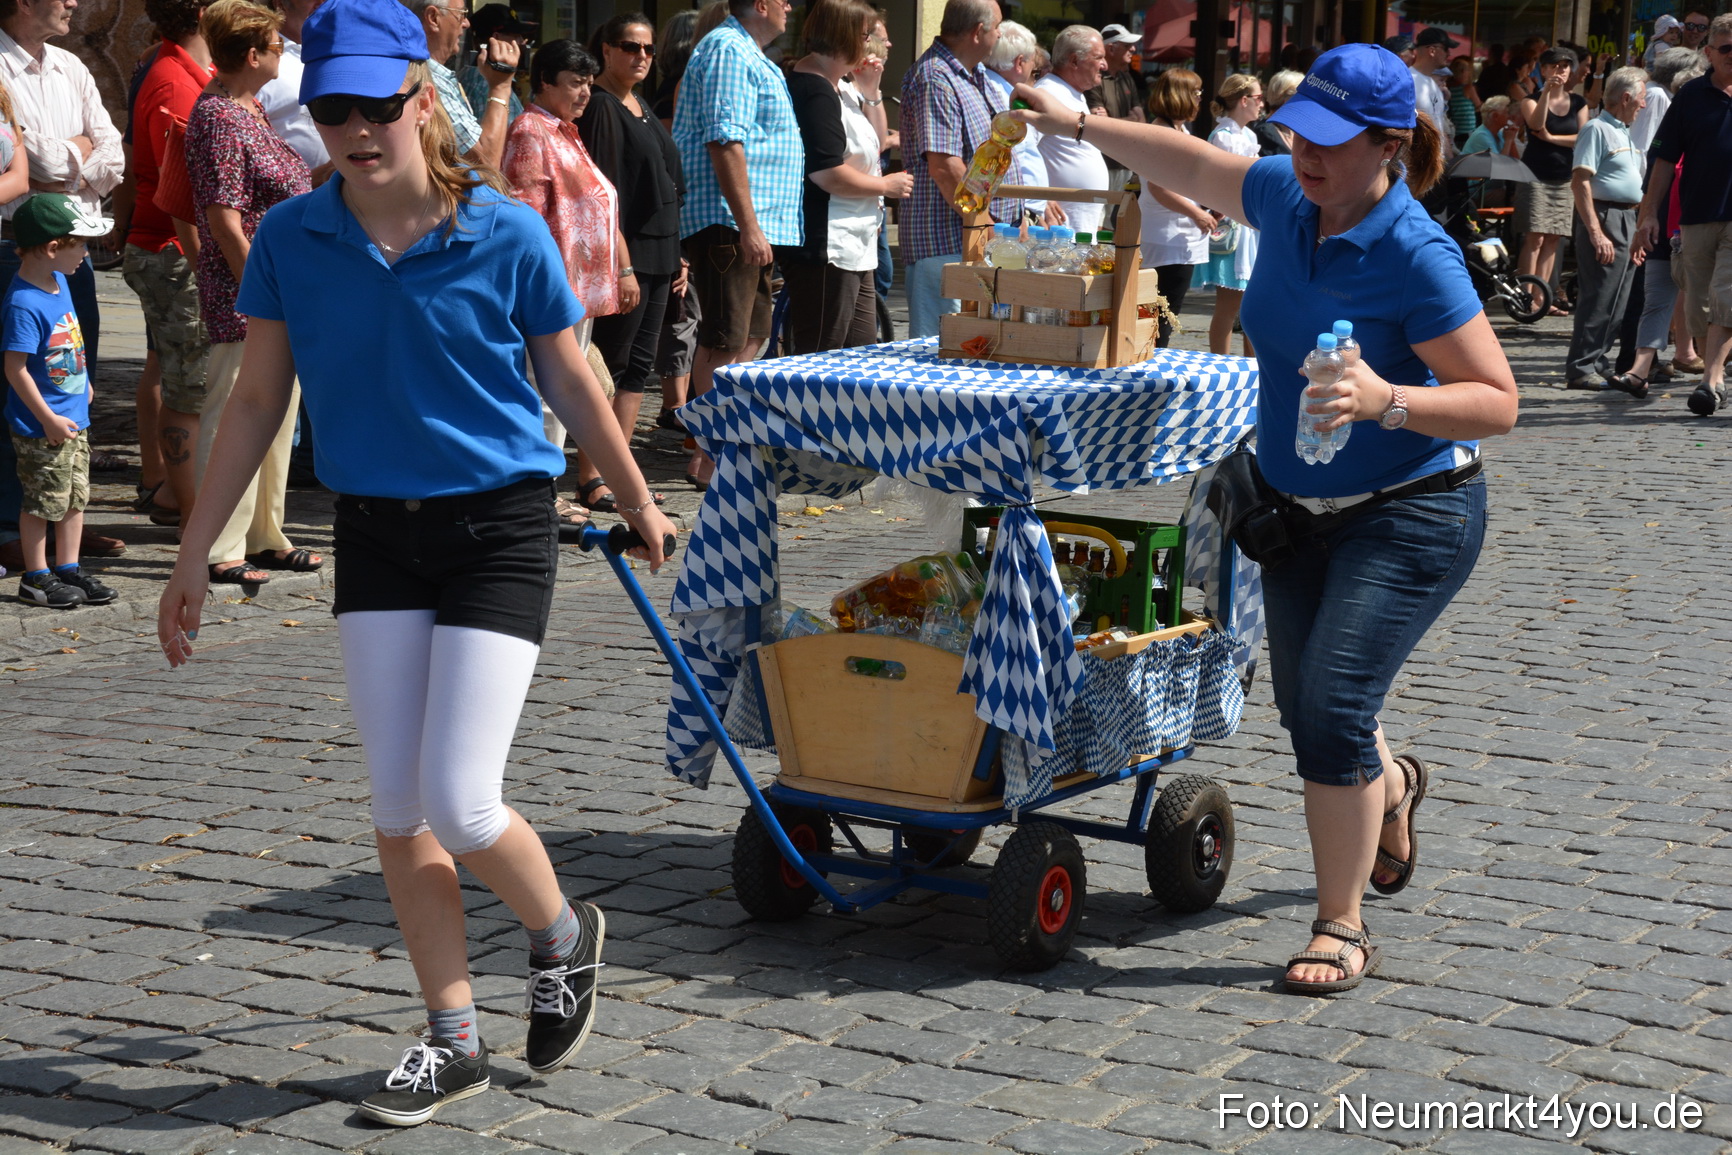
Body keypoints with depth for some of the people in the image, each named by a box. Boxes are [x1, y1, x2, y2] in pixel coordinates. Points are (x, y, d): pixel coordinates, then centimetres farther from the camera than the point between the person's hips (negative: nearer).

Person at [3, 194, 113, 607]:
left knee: (76, 496, 15)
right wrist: (48, 418, -21)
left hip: (73, 418, 9)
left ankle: (68, 568, 26)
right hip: (41, 428, -9)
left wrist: (83, 383, 27)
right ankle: (36, 578, 14)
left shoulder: (59, 282, 5)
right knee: (44, 502, 2)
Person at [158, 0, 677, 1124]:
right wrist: (194, 557, 6)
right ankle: (454, 1039, 21)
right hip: (375, 535, 4)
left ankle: (564, 934, 23)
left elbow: (572, 381, 3)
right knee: (399, 809, 5)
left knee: (459, 807, -9)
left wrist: (639, 504, 15)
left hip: (499, 529, -3)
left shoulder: (506, 234, -11)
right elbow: (257, 402, 5)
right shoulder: (291, 240, -3)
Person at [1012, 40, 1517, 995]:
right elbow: (1195, 166, 18)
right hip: (1301, 511, 7)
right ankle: (1390, 786, 53)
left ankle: (1342, 926, -2)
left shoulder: (1417, 257, -23)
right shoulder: (1288, 203, -2)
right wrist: (1078, 122, 18)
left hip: (1409, 516, -7)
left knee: (1332, 705, -18)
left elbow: (1498, 402, -22)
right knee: (1307, 709, 17)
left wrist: (1386, 402, -36)